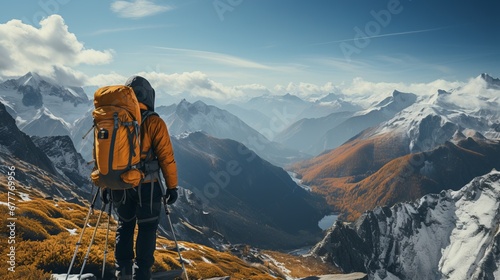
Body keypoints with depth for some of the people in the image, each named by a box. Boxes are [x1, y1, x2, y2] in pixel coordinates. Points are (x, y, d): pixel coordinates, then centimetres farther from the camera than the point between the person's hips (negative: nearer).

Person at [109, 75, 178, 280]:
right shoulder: (153, 122, -11)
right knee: (147, 228, 10)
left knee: (124, 225, 22)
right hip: (146, 186, -4)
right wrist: (172, 186, -3)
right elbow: (166, 157, -12)